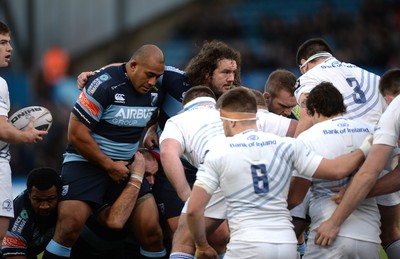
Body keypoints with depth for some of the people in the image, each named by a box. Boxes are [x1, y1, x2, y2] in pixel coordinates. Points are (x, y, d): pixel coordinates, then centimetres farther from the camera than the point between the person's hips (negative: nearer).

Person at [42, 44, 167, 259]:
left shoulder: (154, 92, 1)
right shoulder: (104, 84, -18)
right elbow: (77, 133, -17)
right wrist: (109, 166, -11)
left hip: (126, 166, 6)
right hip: (86, 161, -6)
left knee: (152, 229, -5)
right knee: (69, 227, -20)